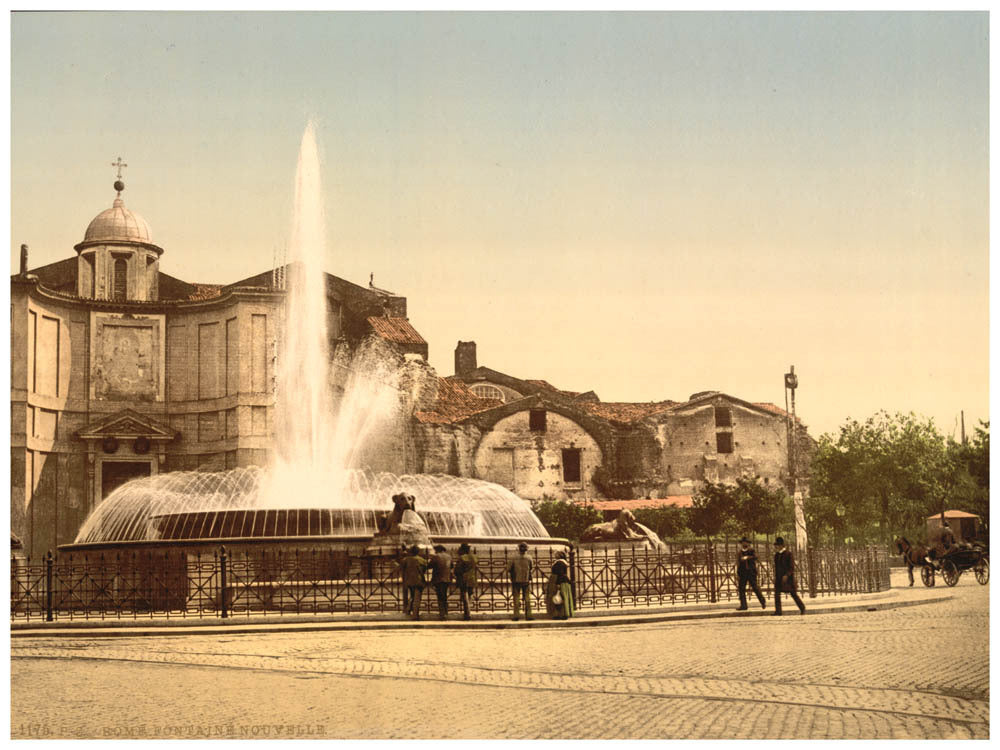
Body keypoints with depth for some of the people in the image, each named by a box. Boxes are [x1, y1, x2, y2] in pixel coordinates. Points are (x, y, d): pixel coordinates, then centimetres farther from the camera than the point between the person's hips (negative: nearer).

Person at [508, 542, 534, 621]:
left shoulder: (515, 559, -9)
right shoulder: (529, 558, -7)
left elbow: (509, 570, -4)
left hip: (516, 581, -1)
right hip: (526, 581, 1)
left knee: (516, 599, 5)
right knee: (527, 598, 7)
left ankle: (516, 615, 0)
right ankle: (528, 615, 3)